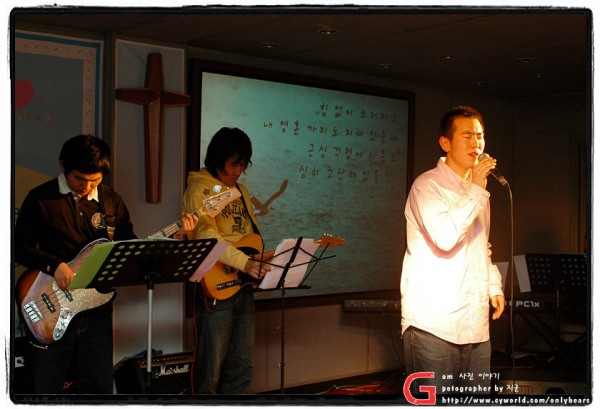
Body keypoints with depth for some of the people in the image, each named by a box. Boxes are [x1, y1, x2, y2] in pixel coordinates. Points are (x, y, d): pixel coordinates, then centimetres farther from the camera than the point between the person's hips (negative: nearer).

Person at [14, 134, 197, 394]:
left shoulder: (112, 201, 7)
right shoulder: (41, 198, -4)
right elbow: (19, 247, -3)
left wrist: (173, 238, -3)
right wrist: (54, 265, -19)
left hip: (98, 307, 3)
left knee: (99, 387, 10)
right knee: (45, 388, 3)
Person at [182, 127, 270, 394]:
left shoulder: (240, 191, 19)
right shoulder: (200, 189, -7)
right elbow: (206, 235, -21)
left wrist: (261, 261, 7)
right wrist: (244, 263, -31)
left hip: (243, 285, 8)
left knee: (242, 364, 11)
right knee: (211, 365, -2)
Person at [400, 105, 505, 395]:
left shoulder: (476, 189, 19)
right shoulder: (428, 185, -7)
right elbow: (445, 237, -23)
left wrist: (494, 285, 18)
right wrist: (476, 191, -16)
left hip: (475, 325, 8)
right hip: (433, 326, -7)